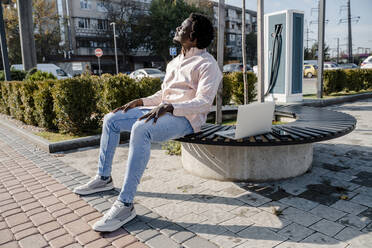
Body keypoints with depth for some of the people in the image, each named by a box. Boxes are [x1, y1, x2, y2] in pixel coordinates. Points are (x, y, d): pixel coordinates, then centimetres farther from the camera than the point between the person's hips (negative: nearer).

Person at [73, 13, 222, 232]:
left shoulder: (207, 64, -8)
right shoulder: (174, 63, 20)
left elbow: (203, 102, -20)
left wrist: (168, 107, -31)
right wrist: (141, 102, 10)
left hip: (186, 118, -9)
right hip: (163, 112, 9)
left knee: (140, 129, -38)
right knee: (111, 119, 4)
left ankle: (125, 204, -32)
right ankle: (104, 178, 12)